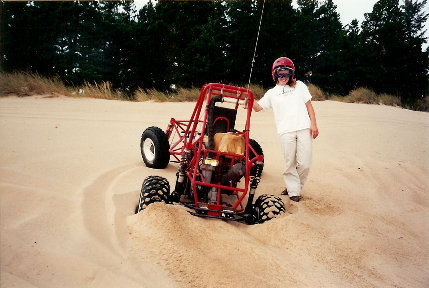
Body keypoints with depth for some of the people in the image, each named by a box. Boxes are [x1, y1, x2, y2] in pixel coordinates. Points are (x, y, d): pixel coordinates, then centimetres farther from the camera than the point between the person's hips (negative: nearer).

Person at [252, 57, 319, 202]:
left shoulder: (300, 86, 18)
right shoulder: (272, 93, 17)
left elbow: (308, 105, 15)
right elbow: (257, 107, 14)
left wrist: (313, 124, 5)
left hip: (304, 129, 0)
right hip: (285, 132, 0)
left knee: (304, 164, -3)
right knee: (290, 163, 0)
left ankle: (293, 186, 17)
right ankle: (293, 191, 12)